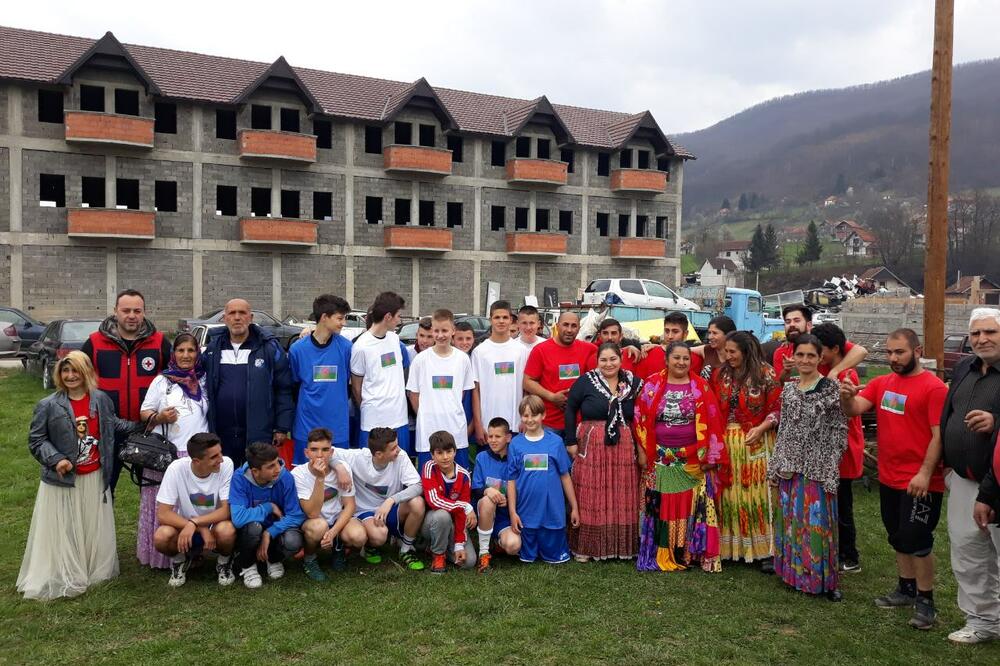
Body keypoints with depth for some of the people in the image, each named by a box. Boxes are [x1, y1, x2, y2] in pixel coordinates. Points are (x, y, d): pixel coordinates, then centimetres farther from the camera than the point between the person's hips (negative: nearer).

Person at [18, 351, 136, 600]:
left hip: (95, 477, 3)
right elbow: (36, 440, -5)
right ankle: (61, 578, 17)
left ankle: (96, 570, 30)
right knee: (62, 533, 4)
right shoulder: (48, 405, -9)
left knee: (95, 530, 14)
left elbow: (114, 424, 16)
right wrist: (56, 459, -19)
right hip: (62, 480, -3)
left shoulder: (101, 399, 0)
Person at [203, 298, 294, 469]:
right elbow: (205, 387, 13)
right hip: (222, 434, 3)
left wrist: (282, 428, -5)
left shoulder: (269, 347, -2)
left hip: (259, 434, -3)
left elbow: (284, 389, -2)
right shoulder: (213, 348, 7)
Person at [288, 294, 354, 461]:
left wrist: (338, 404, 8)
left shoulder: (346, 347, -3)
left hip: (339, 428, 0)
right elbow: (294, 385, 9)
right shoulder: (298, 349, -3)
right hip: (306, 427, 0)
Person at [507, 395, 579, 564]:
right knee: (527, 557, 14)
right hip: (526, 511, 1)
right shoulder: (516, 444, -2)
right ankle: (530, 553, 45)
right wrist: (512, 512, -4)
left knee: (554, 555, 11)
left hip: (553, 510, 0)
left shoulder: (555, 442, -2)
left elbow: (565, 476, 2)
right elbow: (511, 480, 0)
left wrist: (574, 508, 4)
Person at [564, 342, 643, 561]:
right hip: (591, 447, -2)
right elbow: (570, 408, 1)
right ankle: (586, 547, 14)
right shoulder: (586, 381, -1)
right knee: (591, 497, 3)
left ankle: (622, 546, 20)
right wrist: (571, 441, -2)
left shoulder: (633, 383, 4)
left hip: (623, 448, 2)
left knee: (622, 497, 7)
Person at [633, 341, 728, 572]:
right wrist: (641, 451, 0)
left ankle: (694, 553, 13)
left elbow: (712, 423, 0)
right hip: (660, 459, 0)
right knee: (661, 507, 5)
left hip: (694, 460, 0)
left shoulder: (701, 387, 1)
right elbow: (641, 419, 3)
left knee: (693, 507, 2)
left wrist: (710, 457, -5)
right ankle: (661, 554, 15)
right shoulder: (652, 384, 1)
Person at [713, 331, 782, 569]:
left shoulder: (766, 374, -5)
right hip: (726, 442, 4)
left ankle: (764, 551, 7)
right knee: (729, 494, 7)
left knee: (758, 494, -1)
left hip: (756, 442, -4)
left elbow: (777, 408, -5)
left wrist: (761, 428, -16)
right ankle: (731, 546, 17)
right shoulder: (720, 375, 8)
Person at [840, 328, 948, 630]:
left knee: (917, 539, -1)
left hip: (919, 482, -7)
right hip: (888, 478, 7)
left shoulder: (934, 387, -14)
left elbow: (939, 435, -16)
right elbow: (853, 410, -1)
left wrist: (925, 474, -22)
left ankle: (925, 600, 14)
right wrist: (847, 396, -23)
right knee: (898, 537, 17)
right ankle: (906, 589, 32)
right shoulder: (881, 383, 6)